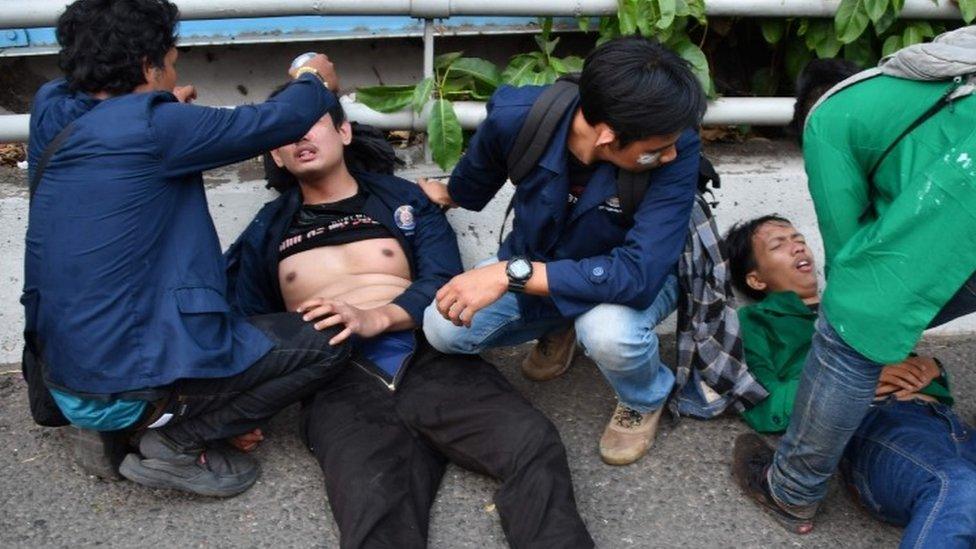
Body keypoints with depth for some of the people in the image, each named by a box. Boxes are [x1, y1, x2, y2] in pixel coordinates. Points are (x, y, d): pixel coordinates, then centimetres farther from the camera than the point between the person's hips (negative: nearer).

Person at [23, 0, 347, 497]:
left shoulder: (52, 116, 2)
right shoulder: (153, 127, -17)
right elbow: (278, 122, -7)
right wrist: (316, 82, 12)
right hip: (127, 388, -9)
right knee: (326, 341, -1)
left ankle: (120, 424, 15)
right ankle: (174, 441, -2)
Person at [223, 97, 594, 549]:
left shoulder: (403, 198, 19)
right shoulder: (267, 229, 23)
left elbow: (444, 282, 6)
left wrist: (376, 317, -13)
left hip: (430, 359, 1)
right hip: (340, 380, 0)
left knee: (534, 444, -27)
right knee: (374, 507, -33)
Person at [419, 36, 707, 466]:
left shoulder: (676, 150, -35)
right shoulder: (518, 116, -28)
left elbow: (640, 273, -41)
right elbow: (481, 168, -1)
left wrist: (513, 273, -45)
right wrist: (450, 196, 20)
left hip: (634, 277, -2)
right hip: (533, 261, 3)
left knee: (608, 332, -37)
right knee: (443, 330, -15)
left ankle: (645, 400, 3)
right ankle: (557, 327, 16)